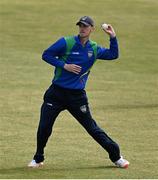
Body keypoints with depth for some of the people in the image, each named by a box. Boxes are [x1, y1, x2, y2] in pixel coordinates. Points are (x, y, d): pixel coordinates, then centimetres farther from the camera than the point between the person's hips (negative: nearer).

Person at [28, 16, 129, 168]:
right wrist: (64, 65, -15)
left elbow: (113, 55, 16)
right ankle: (38, 159, 17)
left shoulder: (94, 49, 6)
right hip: (57, 93, -1)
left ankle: (116, 157, 10)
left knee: (92, 128, 2)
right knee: (44, 127, -3)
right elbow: (46, 55, -6)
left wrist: (113, 37, 3)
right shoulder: (66, 43, -5)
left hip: (77, 96, 1)